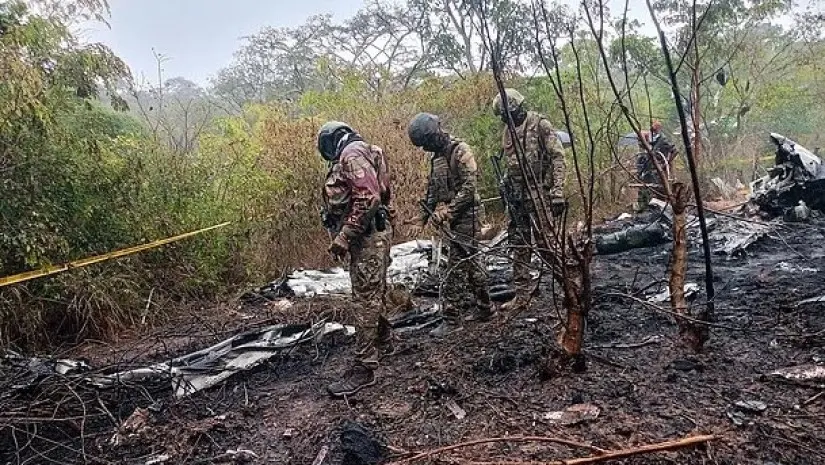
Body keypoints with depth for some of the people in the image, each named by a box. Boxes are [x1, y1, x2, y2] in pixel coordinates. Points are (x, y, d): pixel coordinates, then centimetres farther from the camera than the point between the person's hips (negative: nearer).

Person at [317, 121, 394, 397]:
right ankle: (383, 341, 37)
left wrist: (343, 236, -23)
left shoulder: (352, 154, -12)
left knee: (366, 300, -8)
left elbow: (368, 199, -25)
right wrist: (344, 235, 15)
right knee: (373, 294, 20)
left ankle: (365, 368, -3)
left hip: (368, 236, -10)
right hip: (369, 236, 10)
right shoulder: (351, 157, 20)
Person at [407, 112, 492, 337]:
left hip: (466, 216, -9)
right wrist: (421, 219, 12)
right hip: (452, 219, 9)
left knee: (457, 267, -7)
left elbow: (469, 188, -20)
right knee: (472, 262, 16)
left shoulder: (461, 150, -13)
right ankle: (484, 308, 27)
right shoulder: (437, 156, 15)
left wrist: (447, 211, -22)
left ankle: (452, 318, -1)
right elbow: (431, 191, 18)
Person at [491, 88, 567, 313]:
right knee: (519, 246, 8)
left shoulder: (540, 124, -7)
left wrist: (558, 192, -20)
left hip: (539, 193, -7)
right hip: (517, 196, 7)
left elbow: (558, 157, -13)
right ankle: (522, 294, 16)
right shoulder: (508, 131, 14)